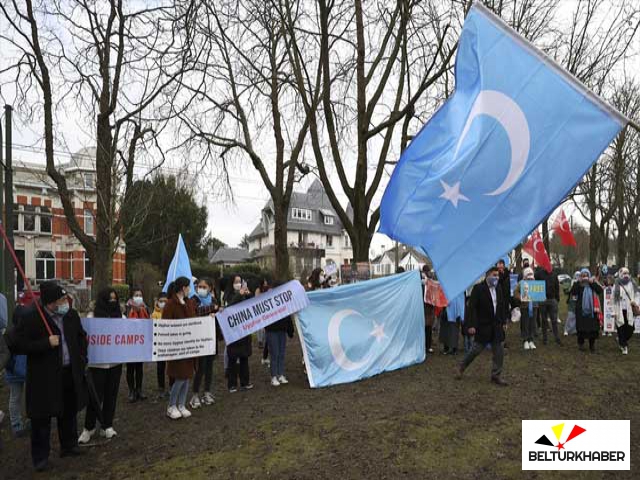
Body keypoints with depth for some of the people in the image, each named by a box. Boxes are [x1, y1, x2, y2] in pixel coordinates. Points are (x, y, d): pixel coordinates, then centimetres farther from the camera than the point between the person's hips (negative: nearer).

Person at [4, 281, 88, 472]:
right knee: (42, 417, 5)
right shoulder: (29, 317, -17)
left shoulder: (71, 315, -1)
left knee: (69, 413, 18)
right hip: (44, 377, -5)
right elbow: (14, 345, -17)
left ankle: (68, 446, 36)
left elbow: (81, 336, 15)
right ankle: (40, 456, 23)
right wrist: (46, 343, -24)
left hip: (70, 373, 5)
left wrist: (82, 358, 5)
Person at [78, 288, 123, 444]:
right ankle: (89, 427, 17)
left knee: (111, 394, 8)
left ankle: (107, 425, 21)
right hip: (97, 363, -3)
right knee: (96, 395, 0)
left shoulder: (121, 317, 6)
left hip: (115, 362, 3)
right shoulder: (93, 316, -3)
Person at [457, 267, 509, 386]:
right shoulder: (478, 288, -12)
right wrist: (471, 325, -18)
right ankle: (461, 367, 22)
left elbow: (502, 307, 17)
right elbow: (472, 307, -14)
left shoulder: (498, 290, 9)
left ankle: (496, 376, 19)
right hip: (483, 326, -6)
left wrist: (503, 322, 12)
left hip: (496, 327, 6)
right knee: (476, 349, 1)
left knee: (499, 352, 7)